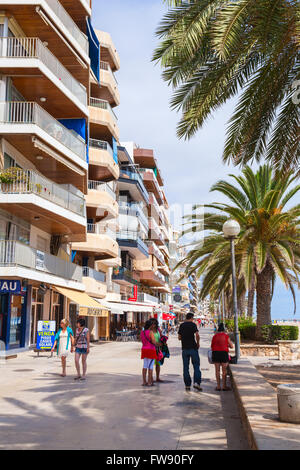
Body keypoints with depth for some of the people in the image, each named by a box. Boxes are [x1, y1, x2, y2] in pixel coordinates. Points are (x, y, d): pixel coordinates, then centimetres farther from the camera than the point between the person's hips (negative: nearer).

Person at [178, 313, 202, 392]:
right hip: (193, 348, -4)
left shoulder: (181, 325, 10)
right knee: (196, 366, 3)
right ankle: (196, 383, -9)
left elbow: (179, 338, 13)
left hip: (184, 348, 4)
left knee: (186, 367, 8)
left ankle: (187, 385, 7)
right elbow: (197, 335, -16)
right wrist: (198, 343, -1)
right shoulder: (193, 324, -4)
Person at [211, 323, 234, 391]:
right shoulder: (226, 336, 2)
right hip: (224, 353, -2)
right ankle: (224, 386, 6)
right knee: (224, 370, 5)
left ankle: (218, 386, 7)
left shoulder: (214, 336, 7)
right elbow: (231, 346, 7)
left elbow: (212, 346, 12)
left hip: (215, 353, 2)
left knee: (217, 370, 6)